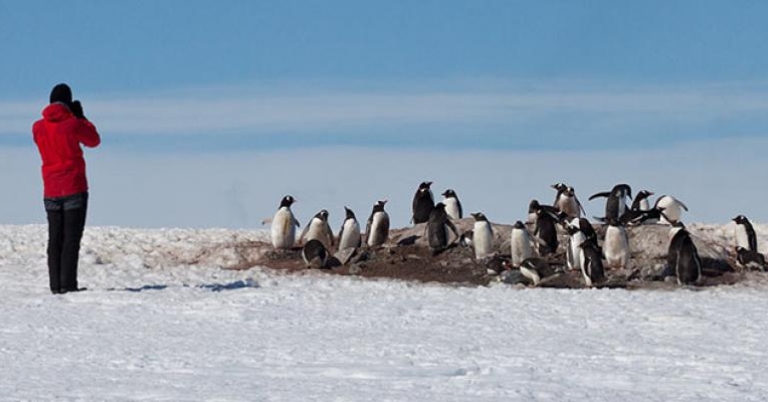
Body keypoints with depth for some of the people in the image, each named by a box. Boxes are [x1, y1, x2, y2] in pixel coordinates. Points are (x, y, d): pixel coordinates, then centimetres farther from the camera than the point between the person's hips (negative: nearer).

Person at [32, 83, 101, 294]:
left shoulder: (38, 127, 3)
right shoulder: (73, 124, -11)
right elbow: (93, 141, 5)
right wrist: (81, 117, 11)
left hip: (51, 191, 4)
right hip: (74, 188, -4)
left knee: (55, 239, 7)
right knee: (72, 237, -5)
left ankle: (55, 285, 2)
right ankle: (68, 283, -11)